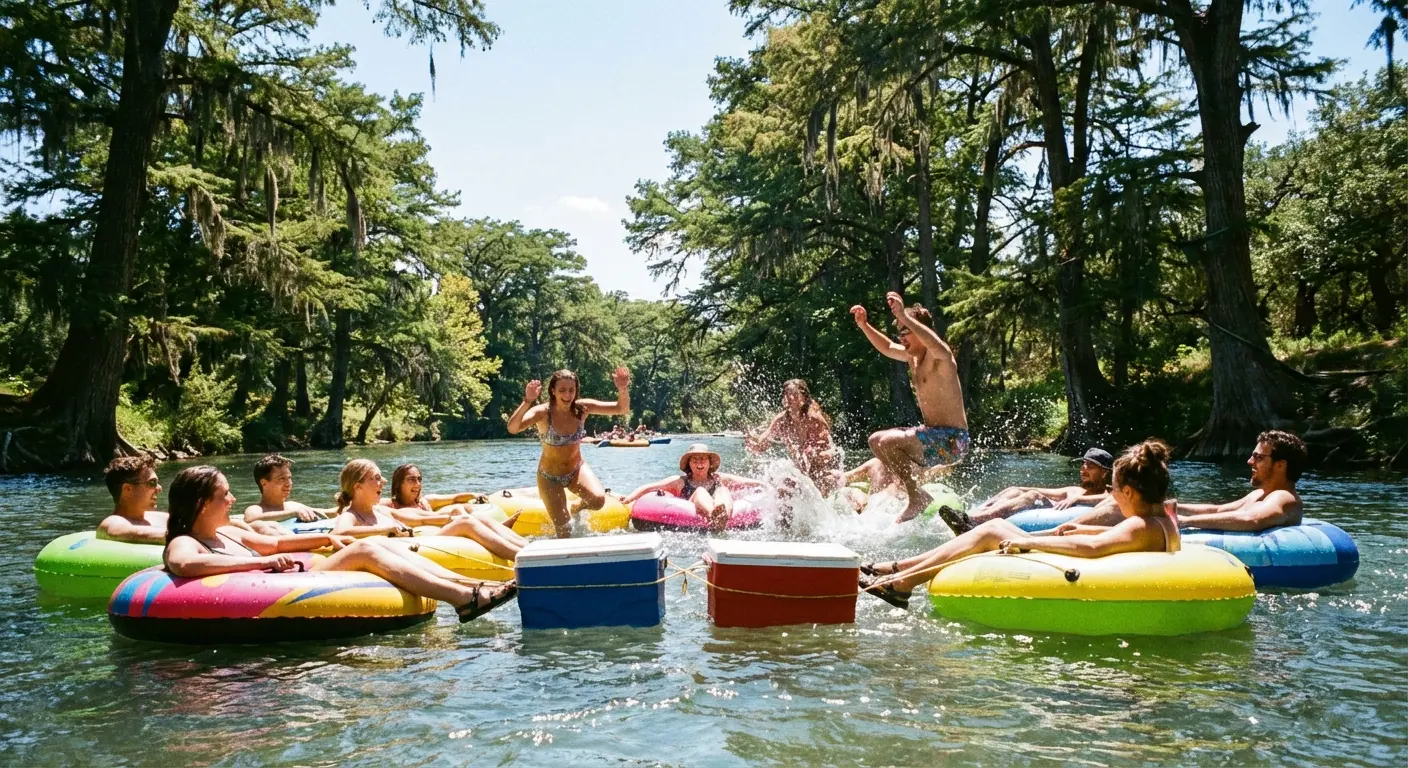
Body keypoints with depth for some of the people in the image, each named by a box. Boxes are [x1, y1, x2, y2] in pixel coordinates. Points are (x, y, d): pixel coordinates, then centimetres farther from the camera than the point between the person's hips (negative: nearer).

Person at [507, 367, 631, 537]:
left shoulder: (582, 408, -14)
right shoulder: (542, 412, -23)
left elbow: (622, 410, -14)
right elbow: (512, 428, -40)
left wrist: (623, 390, -35)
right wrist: (527, 402, -56)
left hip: (577, 470, 2)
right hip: (550, 477, -2)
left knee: (598, 500, -24)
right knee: (564, 528, -2)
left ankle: (578, 507, 12)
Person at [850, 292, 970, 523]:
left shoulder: (939, 356, -16)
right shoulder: (912, 356, 10)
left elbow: (937, 345, -41)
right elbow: (887, 348, 28)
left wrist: (905, 318, -49)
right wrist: (864, 326, 14)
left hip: (951, 440, -10)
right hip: (935, 437, 10)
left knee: (887, 441, -25)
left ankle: (917, 496, -12)